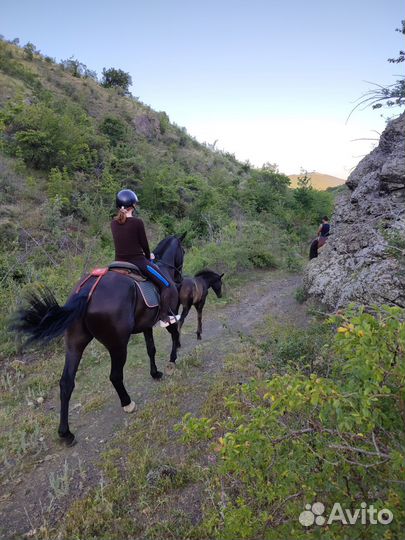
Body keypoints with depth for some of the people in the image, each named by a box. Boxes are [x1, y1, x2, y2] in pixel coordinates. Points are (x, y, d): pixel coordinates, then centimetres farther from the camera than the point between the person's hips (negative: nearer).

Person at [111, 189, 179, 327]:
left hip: (119, 262, 6)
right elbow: (144, 243, -6)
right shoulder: (137, 222, -14)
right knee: (167, 285, 7)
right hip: (137, 262, -6)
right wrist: (148, 257, 15)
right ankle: (164, 318, 5)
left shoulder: (114, 223, 4)